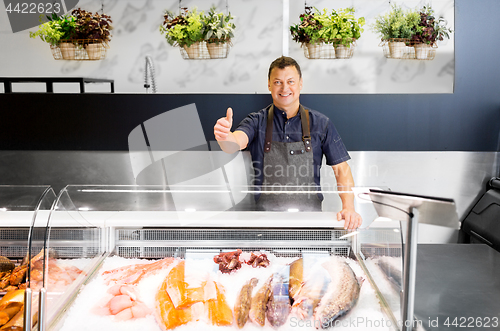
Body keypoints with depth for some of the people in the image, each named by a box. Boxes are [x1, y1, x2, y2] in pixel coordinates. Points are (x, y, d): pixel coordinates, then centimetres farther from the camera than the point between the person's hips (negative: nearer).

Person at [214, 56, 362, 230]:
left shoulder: (321, 123, 8)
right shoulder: (257, 122, 6)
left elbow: (342, 169, 7)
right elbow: (236, 142, -14)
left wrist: (349, 207, -8)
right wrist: (224, 137, -38)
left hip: (310, 216, 1)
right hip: (266, 218, -1)